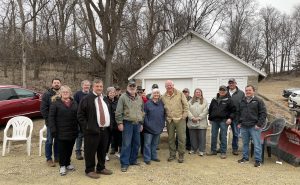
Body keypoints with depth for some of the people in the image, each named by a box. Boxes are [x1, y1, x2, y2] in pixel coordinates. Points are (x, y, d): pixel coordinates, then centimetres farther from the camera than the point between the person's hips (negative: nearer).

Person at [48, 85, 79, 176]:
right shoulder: (55, 103, -4)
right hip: (61, 132, -4)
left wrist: (79, 128, 5)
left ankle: (67, 163, 31)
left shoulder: (74, 103, 10)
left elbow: (77, 116, 11)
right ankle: (62, 166, 21)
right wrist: (53, 130, -13)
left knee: (69, 148, 13)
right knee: (62, 149, 5)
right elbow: (51, 117, -7)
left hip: (72, 131, 4)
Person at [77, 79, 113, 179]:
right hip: (92, 130, -6)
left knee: (103, 151, 15)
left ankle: (101, 168, 31)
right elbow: (80, 114, -7)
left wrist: (109, 125, 12)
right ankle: (90, 170, 17)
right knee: (90, 151, 2)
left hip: (105, 129, 6)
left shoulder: (105, 99, 15)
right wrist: (86, 127, -12)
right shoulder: (87, 99, -6)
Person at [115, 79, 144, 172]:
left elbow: (142, 111, 19)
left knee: (136, 143, 12)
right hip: (127, 123, -5)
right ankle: (124, 163, 5)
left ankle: (133, 160, 26)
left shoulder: (139, 98, 13)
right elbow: (118, 111, -7)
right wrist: (120, 123, -11)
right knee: (126, 144, -4)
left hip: (137, 124, 6)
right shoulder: (123, 97, -4)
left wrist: (141, 123, 16)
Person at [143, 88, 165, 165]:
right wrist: (147, 124, -12)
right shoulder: (148, 103, -3)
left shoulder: (161, 103, 9)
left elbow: (163, 114, 12)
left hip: (158, 127, 4)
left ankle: (154, 156, 27)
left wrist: (162, 124, 5)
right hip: (149, 128, -4)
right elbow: (144, 115, -6)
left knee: (155, 143, 15)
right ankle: (147, 158, 9)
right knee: (147, 143, 1)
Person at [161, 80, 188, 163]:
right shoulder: (163, 97, 6)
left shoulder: (180, 94, -1)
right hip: (169, 120, 3)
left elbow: (186, 105, -1)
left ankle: (181, 155, 12)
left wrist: (184, 116, -5)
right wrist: (166, 116, 4)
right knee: (170, 138, 11)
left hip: (180, 119, -3)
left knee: (181, 138, -1)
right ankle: (172, 154, 24)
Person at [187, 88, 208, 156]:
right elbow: (188, 110, 1)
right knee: (193, 137, 10)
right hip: (192, 123, 2)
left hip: (201, 123, -2)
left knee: (202, 137, 1)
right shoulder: (190, 101, 10)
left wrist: (198, 118, -14)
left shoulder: (204, 101, 5)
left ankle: (201, 150, 12)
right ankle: (193, 149, 24)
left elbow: (205, 111, -5)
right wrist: (192, 117, -13)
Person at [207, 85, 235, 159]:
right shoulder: (214, 100, 11)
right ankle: (213, 150, 21)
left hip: (223, 121, -4)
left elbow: (233, 110, -1)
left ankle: (223, 152, 9)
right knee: (213, 136, 9)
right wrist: (210, 118, 13)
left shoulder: (228, 100, 0)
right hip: (214, 120, 4)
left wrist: (230, 118, -12)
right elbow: (210, 110, 17)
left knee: (223, 137, 0)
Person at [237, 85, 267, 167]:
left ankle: (258, 160, 7)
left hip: (254, 127, -5)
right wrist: (239, 122, 12)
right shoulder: (242, 101, 13)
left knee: (257, 144, -2)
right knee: (245, 143, 14)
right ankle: (245, 157, 27)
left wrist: (259, 124, -12)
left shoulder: (258, 101, -3)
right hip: (244, 127, 5)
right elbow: (239, 113, 21)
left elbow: (263, 113, -6)